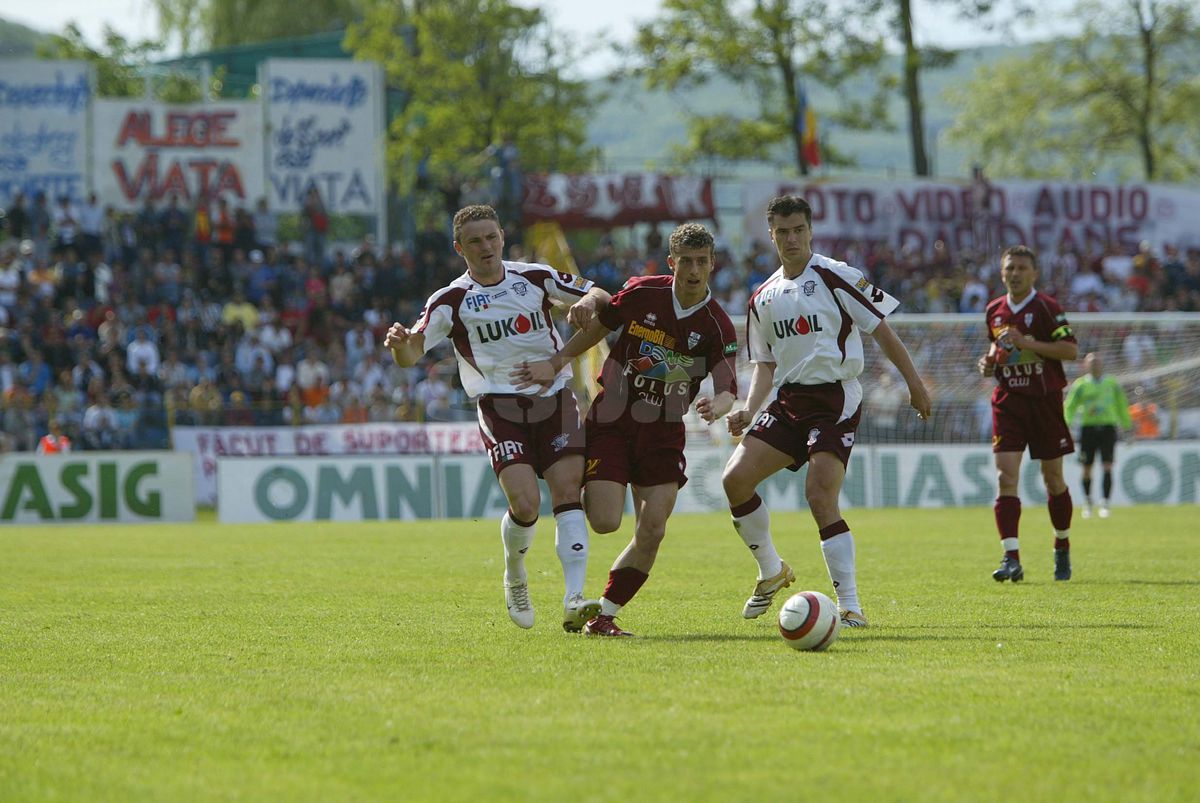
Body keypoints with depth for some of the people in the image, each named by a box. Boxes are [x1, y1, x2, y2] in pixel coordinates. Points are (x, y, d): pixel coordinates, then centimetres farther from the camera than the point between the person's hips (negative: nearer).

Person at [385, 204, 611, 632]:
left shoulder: (535, 278, 9)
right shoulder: (451, 300, 0)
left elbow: (600, 295, 15)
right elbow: (412, 354, -9)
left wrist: (588, 300, -10)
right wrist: (401, 344, -33)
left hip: (554, 398, 2)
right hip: (500, 405, -2)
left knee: (568, 492, -14)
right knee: (525, 503, -19)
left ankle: (574, 601, -18)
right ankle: (515, 580, 11)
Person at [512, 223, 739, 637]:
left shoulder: (717, 327, -9)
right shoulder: (641, 293, -7)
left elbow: (727, 389, -16)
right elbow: (599, 326, 10)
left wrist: (716, 406, -39)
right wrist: (556, 363, 6)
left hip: (663, 432, 1)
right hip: (612, 421, -1)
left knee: (651, 533, -9)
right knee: (605, 522, -15)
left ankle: (604, 615, 6)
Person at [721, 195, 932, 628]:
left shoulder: (835, 276, -5)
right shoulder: (763, 298, 14)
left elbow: (881, 331, -2)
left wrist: (916, 386, -4)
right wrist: (749, 411, 2)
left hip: (836, 400, -6)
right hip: (788, 400, 6)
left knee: (820, 496, -20)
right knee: (735, 479, -9)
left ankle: (850, 606, -13)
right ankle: (771, 572, 12)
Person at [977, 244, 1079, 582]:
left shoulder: (1046, 307, -7)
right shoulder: (994, 310, 10)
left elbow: (1071, 349, -13)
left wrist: (1027, 343, -20)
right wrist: (990, 361, 5)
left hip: (1044, 399, -3)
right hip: (1007, 400, 3)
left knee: (1053, 477, 7)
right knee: (1006, 475, -11)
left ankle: (1062, 547, 29)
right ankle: (1011, 558, -17)